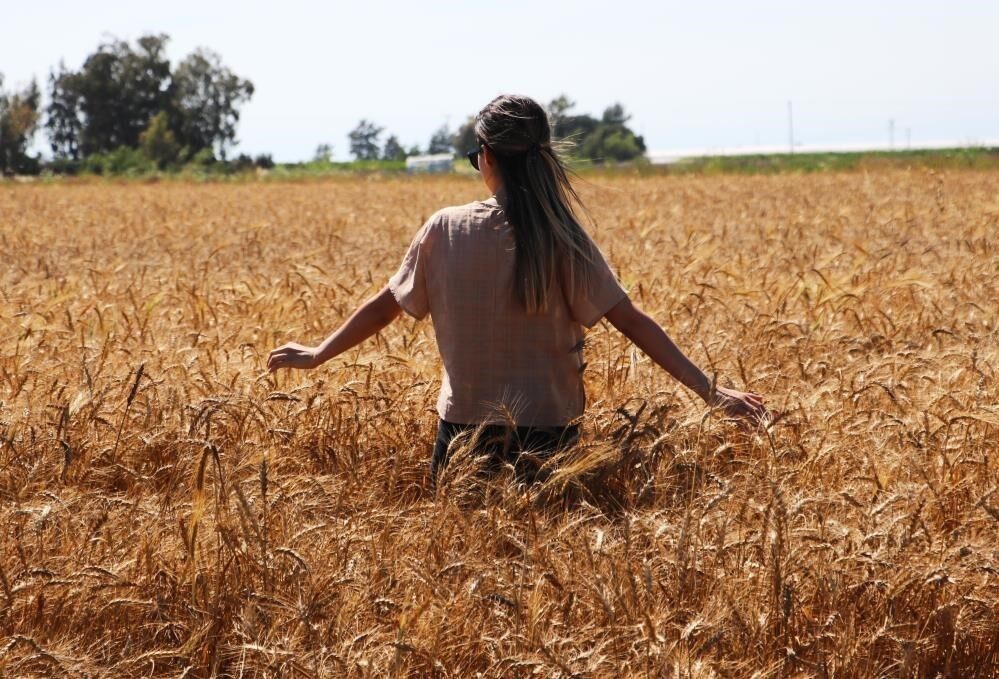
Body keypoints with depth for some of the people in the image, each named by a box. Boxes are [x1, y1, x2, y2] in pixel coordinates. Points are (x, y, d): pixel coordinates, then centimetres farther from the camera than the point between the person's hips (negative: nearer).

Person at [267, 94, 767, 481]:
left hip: (464, 429, 1)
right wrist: (710, 391, -13)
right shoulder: (561, 240, -10)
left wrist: (317, 355, 21)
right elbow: (631, 321, -14)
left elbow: (385, 307, 5)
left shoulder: (445, 230, -5)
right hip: (546, 437, -1)